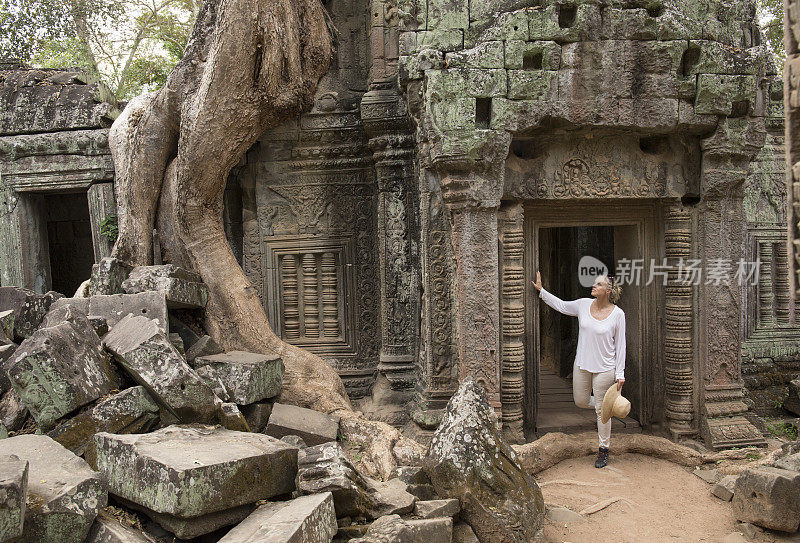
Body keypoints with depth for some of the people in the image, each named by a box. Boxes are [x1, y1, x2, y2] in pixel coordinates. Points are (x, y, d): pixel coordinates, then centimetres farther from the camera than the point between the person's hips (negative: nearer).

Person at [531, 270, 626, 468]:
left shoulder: (617, 314, -11)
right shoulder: (583, 305, -3)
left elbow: (620, 345, -6)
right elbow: (561, 305, 14)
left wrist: (620, 374, -6)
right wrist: (541, 290, 10)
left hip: (604, 368, -4)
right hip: (582, 365, 4)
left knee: (602, 409, 4)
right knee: (581, 401, 15)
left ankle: (603, 450, 21)